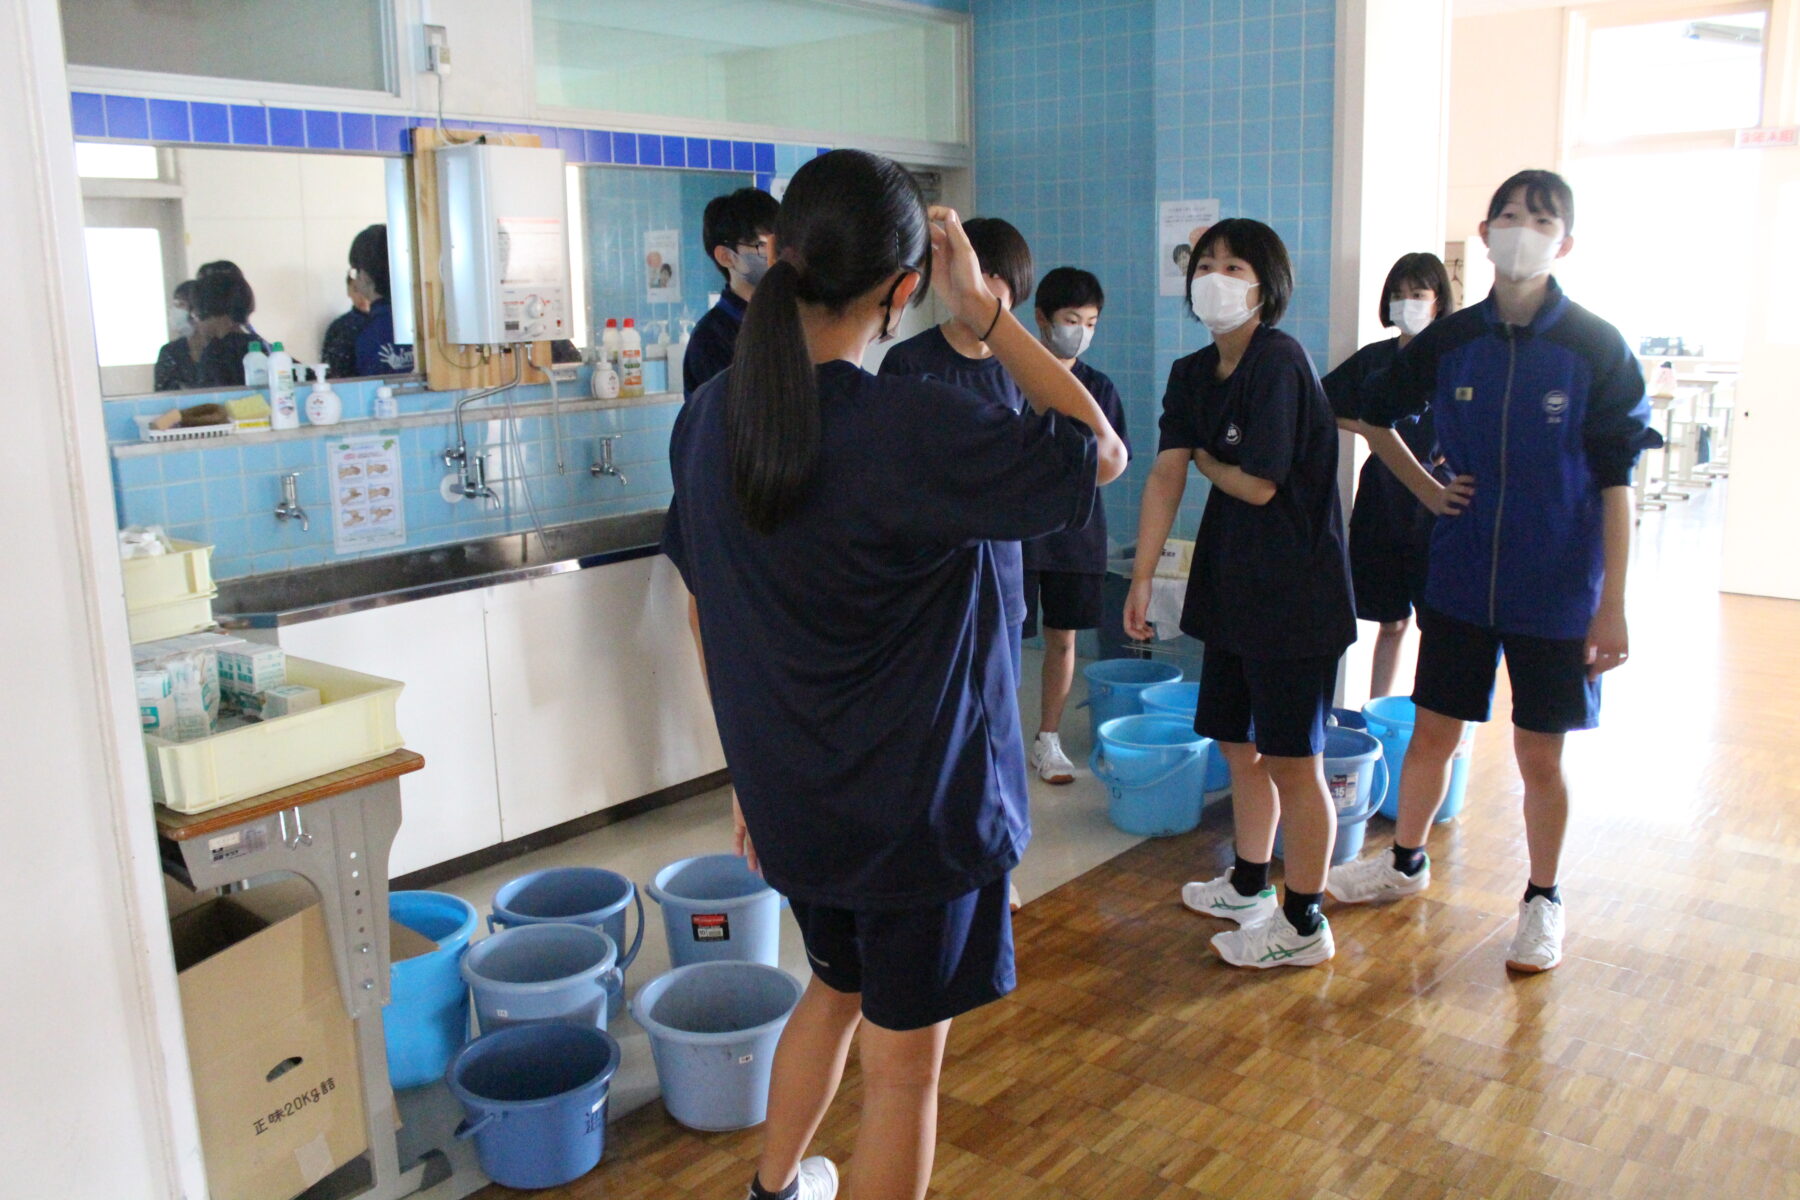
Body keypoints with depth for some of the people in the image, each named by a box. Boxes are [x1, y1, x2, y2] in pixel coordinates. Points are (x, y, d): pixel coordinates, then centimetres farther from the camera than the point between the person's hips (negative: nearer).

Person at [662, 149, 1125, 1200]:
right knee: (904, 1061, 13)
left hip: (790, 796, 7)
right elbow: (1102, 452, -11)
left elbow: (707, 617, 6)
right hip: (917, 802, -7)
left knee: (838, 986, 31)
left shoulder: (710, 417, -3)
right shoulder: (917, 430, -25)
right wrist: (985, 312, -8)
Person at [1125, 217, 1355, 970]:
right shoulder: (1192, 374, 7)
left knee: (1292, 761, 1)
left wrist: (1203, 458, 1)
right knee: (1239, 745, 19)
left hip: (1295, 591, -8)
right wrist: (1142, 577, -3)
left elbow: (1257, 484, -18)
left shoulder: (1278, 362, -16)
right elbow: (1165, 477, 2)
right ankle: (1250, 885, 38)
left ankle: (1304, 925, 16)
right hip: (1233, 585, 8)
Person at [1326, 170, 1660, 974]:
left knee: (1540, 755, 8)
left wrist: (1612, 605, -11)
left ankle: (1543, 899, 27)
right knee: (1433, 730, 13)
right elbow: (1376, 416, 17)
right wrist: (1429, 490, 6)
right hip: (1461, 581, 3)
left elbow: (1615, 484, -8)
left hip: (1556, 591, -2)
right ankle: (1407, 862, 34)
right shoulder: (1450, 342, 0)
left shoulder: (1596, 348, -8)